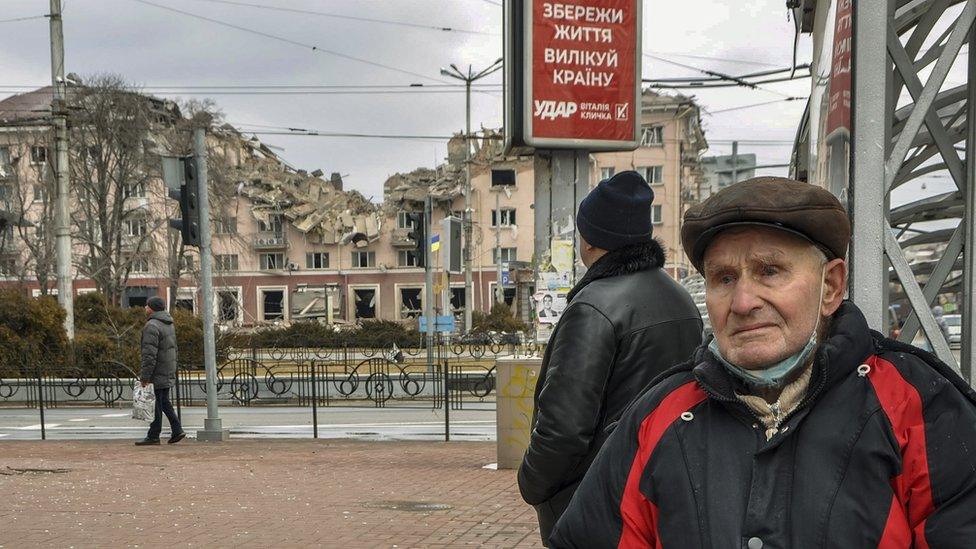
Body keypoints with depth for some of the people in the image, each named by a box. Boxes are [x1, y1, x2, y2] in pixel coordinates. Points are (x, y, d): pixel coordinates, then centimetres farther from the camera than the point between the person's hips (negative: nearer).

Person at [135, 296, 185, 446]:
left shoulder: (152, 326, -17)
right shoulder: (169, 324, 15)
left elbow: (149, 354, -21)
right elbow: (174, 348, 21)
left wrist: (145, 376, -19)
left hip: (157, 373, -9)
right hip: (169, 372, 9)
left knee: (156, 404, -3)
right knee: (164, 401, 16)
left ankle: (153, 436, 2)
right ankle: (177, 430, 12)